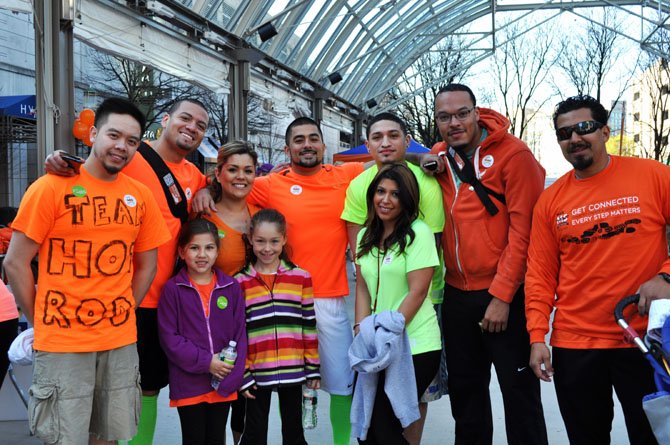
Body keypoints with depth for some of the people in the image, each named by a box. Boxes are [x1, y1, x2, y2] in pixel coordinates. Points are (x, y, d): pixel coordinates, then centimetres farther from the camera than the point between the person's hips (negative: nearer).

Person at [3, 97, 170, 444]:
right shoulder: (52, 187, -8)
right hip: (62, 344, -4)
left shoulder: (141, 195, 4)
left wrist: (121, 315, 6)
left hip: (121, 341, 4)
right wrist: (42, 323, -3)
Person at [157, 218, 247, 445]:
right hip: (188, 384, -2)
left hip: (225, 384, 2)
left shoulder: (231, 287, 1)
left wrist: (231, 376, -8)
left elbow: (240, 334, 2)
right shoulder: (173, 289, -6)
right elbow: (169, 338, -9)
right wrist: (205, 362, -14)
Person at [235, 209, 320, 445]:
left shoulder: (301, 277, 2)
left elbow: (309, 326, 4)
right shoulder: (240, 282, -1)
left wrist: (313, 369, 3)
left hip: (293, 371, 1)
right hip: (257, 373, -1)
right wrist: (242, 374, -4)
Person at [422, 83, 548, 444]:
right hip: (456, 294, 6)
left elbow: (523, 228, -14)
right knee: (464, 389, 16)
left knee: (519, 392, 4)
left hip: (505, 295, -5)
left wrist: (501, 296, -16)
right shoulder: (439, 155, 6)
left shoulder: (512, 153, -11)